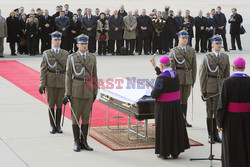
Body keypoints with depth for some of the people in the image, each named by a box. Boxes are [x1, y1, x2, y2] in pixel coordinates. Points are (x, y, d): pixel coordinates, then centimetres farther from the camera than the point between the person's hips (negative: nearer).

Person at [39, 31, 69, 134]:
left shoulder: (65, 53, 7)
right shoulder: (46, 53, 1)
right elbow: (43, 69, -1)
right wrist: (42, 84, -8)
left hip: (62, 82, 1)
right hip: (50, 82, -1)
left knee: (59, 104, 5)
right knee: (51, 104, 3)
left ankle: (58, 125, 14)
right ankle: (52, 126, 12)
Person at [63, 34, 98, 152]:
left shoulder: (92, 58, 7)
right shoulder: (71, 58, -1)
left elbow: (94, 76, 10)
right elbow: (68, 76, -2)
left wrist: (95, 92, 6)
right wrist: (67, 94, -7)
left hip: (88, 92, 3)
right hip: (76, 91, -3)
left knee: (86, 117, 5)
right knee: (75, 117, 1)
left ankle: (84, 142, 12)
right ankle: (76, 142, 8)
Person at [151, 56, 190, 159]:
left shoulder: (161, 78, -20)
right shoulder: (175, 74, 2)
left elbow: (155, 94, -22)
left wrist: (153, 92, 3)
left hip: (164, 107, -6)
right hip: (176, 106, 6)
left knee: (164, 128, 5)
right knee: (175, 127, 14)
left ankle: (164, 152, 12)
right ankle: (175, 152, 19)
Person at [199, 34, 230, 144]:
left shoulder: (225, 57, 9)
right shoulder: (207, 58, -2)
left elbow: (227, 74, 11)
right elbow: (202, 74, -2)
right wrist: (203, 90, -6)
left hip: (221, 87, 3)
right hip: (210, 88, -3)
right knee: (210, 111, 0)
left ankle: (216, 134, 17)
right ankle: (210, 135, 7)